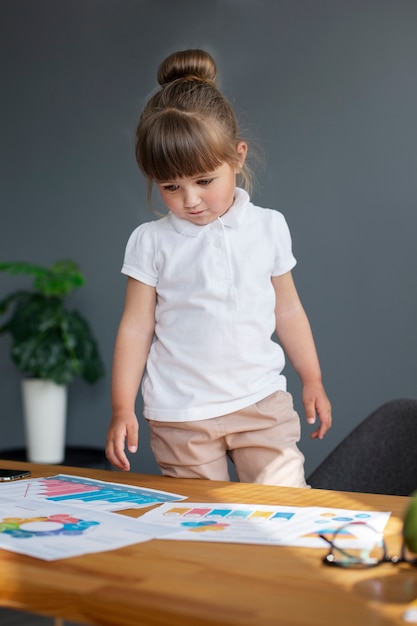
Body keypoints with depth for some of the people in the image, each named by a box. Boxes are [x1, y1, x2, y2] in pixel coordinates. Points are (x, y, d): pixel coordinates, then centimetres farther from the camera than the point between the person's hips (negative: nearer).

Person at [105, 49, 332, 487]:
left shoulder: (269, 228, 2)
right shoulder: (151, 241, -3)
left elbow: (287, 310, 12)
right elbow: (136, 327, 0)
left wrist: (312, 381, 16)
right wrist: (122, 409, -3)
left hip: (262, 402, 1)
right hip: (180, 417, -1)